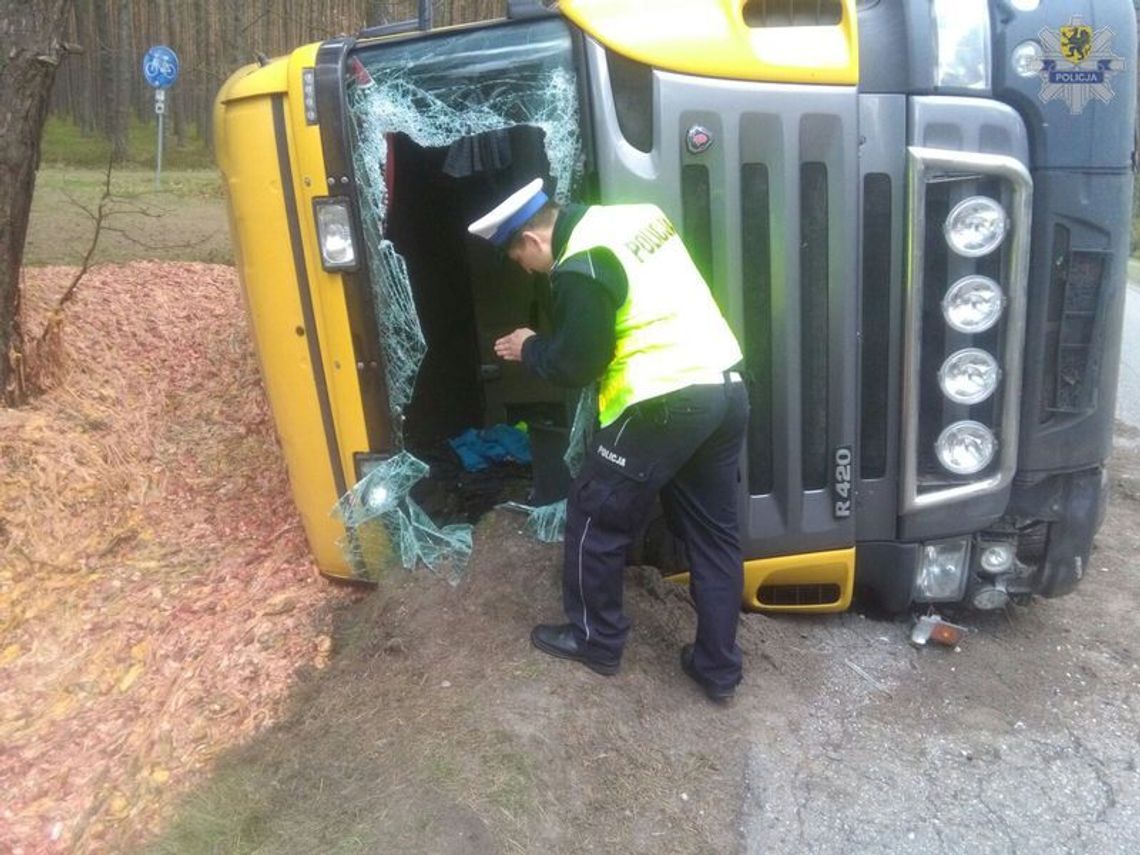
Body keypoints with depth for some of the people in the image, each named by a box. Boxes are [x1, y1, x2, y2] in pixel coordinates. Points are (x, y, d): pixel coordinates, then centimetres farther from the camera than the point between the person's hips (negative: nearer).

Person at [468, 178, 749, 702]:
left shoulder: (579, 269, -14)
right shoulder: (634, 217, 13)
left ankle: (595, 640, 28)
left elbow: (574, 364, -10)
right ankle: (718, 667, 26)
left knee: (595, 515, 11)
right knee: (714, 533, 15)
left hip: (667, 405, -9)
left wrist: (530, 349, 10)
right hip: (726, 389, 9)